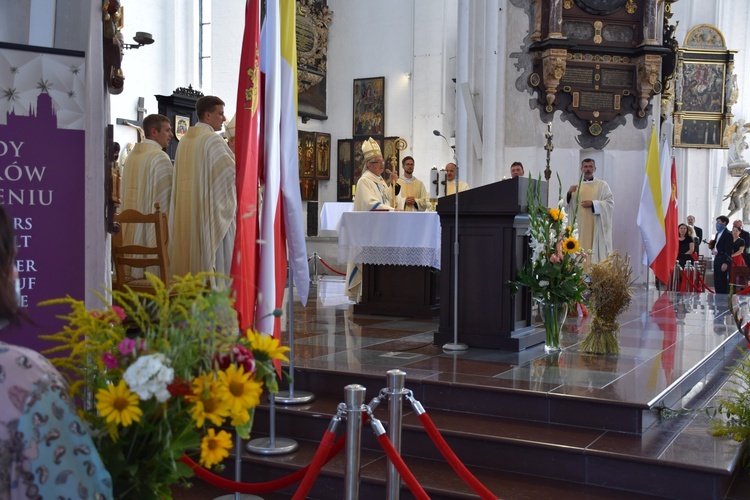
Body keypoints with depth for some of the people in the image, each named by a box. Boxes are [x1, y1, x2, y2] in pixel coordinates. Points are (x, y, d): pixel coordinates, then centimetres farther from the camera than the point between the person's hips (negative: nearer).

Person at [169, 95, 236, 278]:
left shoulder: (185, 140, 13)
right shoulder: (212, 139, -11)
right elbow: (233, 171, -20)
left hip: (187, 212, 8)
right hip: (211, 210, -8)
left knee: (192, 252, 9)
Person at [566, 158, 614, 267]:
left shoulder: (602, 185, 5)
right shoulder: (576, 187, 14)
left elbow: (610, 203, -3)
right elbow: (568, 206, 9)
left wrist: (593, 203, -15)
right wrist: (569, 194, -10)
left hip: (597, 228, -3)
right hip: (581, 228, 3)